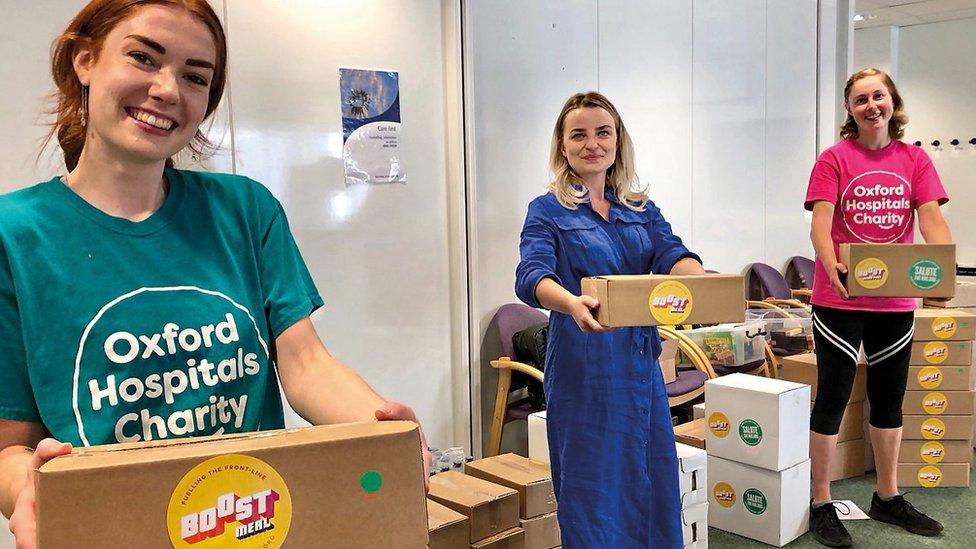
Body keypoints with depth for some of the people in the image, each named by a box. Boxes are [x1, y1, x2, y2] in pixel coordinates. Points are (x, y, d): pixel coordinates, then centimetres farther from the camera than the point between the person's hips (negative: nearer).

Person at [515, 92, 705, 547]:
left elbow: (672, 255, -5)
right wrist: (573, 303, -41)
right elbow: (531, 276, -19)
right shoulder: (548, 211, -2)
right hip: (583, 366, -5)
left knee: (652, 480, 12)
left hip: (641, 360, 5)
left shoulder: (642, 209, 12)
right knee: (592, 487, 2)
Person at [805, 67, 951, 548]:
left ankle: (887, 498, 33)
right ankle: (821, 506, 13)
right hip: (839, 298, -4)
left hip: (895, 298, 5)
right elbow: (821, 221, -15)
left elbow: (931, 218, -5)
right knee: (833, 398, 1)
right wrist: (831, 264, -35)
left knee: (889, 398, 16)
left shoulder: (915, 160, 6)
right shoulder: (834, 158, -5)